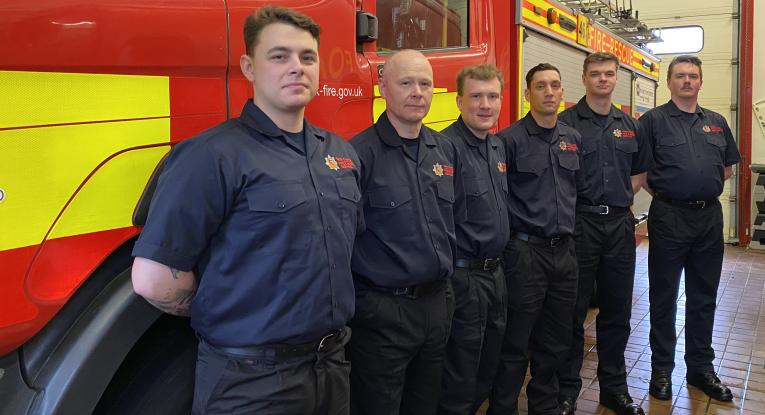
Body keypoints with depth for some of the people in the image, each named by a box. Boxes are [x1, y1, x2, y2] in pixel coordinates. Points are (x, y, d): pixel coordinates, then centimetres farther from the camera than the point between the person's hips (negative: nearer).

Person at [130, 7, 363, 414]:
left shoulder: (341, 152, 7)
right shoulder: (214, 155, -16)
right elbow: (153, 279, -20)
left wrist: (324, 312, 10)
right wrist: (231, 315, -5)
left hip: (332, 363, 7)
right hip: (252, 378, -7)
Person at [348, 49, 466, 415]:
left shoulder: (445, 150, 7)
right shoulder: (360, 153, -14)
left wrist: (447, 273, 15)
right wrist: (365, 306, -14)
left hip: (439, 303, 7)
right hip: (382, 313, -6)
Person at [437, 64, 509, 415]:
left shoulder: (498, 146, 9)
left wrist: (497, 260, 17)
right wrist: (449, 271, -18)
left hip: (495, 271, 9)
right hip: (464, 276, -8)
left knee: (489, 365, 21)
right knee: (460, 376, 6)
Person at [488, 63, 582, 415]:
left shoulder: (573, 138, 11)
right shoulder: (510, 139, -9)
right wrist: (513, 229, -7)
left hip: (564, 251, 6)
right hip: (525, 251, -6)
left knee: (556, 342, 16)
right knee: (516, 345, 1)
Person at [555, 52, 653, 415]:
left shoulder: (630, 126, 12)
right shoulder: (566, 122, -5)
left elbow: (640, 173, 21)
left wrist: (621, 198, 8)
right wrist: (576, 201, -9)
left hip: (620, 222, 5)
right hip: (579, 222, -5)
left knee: (617, 311, 12)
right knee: (573, 311, 3)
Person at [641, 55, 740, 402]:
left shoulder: (716, 122, 12)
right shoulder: (653, 120, -3)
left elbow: (727, 167, 19)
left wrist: (706, 191, 8)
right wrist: (662, 194, -6)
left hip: (709, 217, 5)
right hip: (668, 217, -5)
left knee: (704, 296, 13)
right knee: (664, 296, 5)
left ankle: (701, 367, 26)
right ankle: (662, 368, 17)